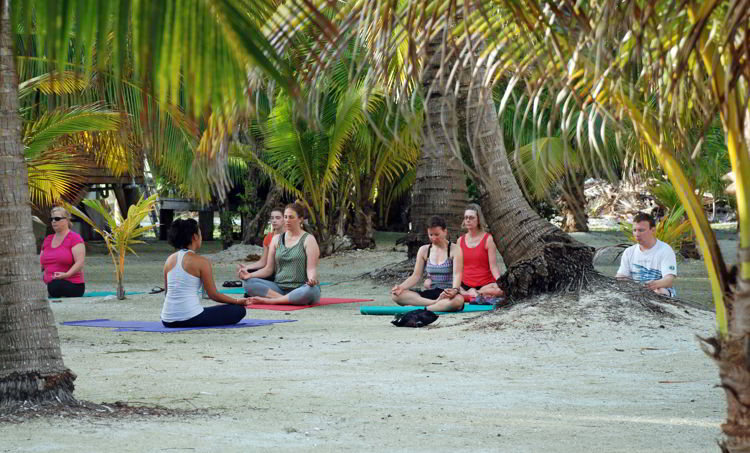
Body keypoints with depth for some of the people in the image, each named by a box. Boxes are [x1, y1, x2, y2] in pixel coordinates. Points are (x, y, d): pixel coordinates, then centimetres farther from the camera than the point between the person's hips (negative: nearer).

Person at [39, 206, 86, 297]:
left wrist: (67, 274, -26)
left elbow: (80, 263, -10)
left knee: (56, 285, -39)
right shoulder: (48, 240, 21)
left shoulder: (75, 238, 1)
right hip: (48, 285, 4)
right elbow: (41, 263, 25)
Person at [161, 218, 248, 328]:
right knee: (239, 310, 1)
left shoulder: (170, 259, 9)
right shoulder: (201, 261, -9)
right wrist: (237, 301, 7)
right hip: (190, 318, -8)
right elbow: (213, 294, -6)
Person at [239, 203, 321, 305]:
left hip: (301, 288, -4)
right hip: (279, 288, 4)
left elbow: (311, 268, -10)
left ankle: (269, 300, -32)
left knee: (310, 290, -41)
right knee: (249, 283, -20)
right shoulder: (276, 239, 13)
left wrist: (312, 279, -34)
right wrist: (250, 275, -8)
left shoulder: (308, 239, 0)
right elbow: (269, 268, 10)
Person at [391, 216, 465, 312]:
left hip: (447, 294, -4)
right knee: (396, 295, -22)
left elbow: (457, 274, -13)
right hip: (430, 293, 4)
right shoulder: (424, 250, 11)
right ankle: (435, 303, -32)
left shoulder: (454, 250, -1)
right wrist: (402, 287, -12)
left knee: (458, 300, -43)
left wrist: (454, 290, -35)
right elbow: (416, 276, 8)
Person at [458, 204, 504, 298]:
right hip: (465, 285, 2)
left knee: (500, 290, -35)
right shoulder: (460, 241, 10)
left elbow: (493, 266, -6)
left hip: (485, 284, -2)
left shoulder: (487, 239, -1)